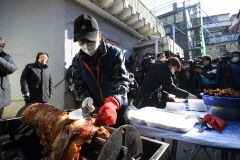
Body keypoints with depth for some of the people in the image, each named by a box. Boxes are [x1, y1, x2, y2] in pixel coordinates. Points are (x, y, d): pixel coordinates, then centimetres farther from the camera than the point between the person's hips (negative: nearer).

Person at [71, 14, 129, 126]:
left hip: (118, 109, -2)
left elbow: (122, 81, -26)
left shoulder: (115, 53, -16)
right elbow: (78, 85, -1)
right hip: (94, 110, 3)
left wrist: (112, 103, -43)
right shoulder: (77, 61, -3)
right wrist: (85, 98, -23)